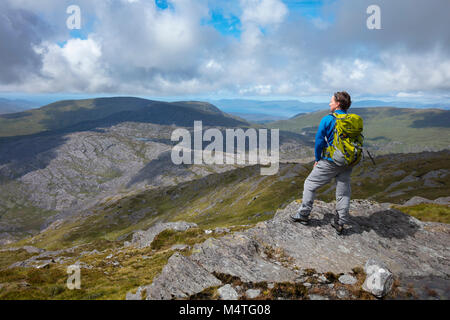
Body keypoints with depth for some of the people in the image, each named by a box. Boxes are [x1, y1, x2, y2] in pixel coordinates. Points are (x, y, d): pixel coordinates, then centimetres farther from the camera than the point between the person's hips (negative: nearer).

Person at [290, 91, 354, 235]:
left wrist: (317, 159, 3)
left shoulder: (327, 119, -11)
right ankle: (340, 223, 16)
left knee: (310, 184, 10)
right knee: (343, 192, 11)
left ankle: (303, 215, 15)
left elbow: (319, 141, -10)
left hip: (330, 162, -5)